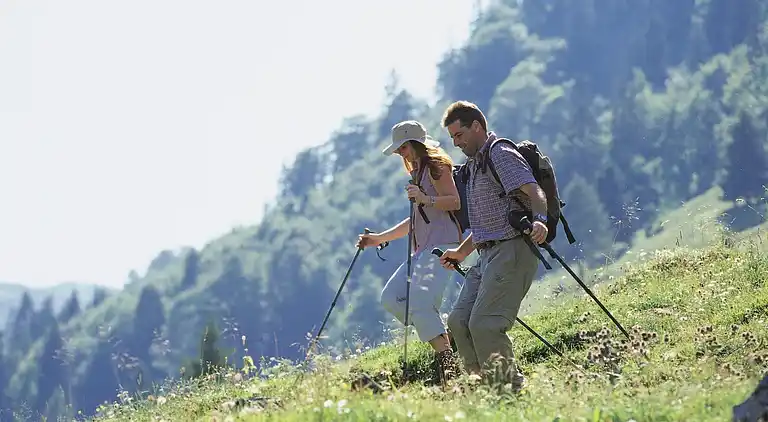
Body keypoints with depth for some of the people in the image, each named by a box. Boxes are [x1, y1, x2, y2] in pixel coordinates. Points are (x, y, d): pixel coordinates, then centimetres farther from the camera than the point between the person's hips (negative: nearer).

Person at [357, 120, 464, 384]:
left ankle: (447, 360, -28)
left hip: (442, 243, -10)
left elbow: (455, 201, -13)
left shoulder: (436, 165, -3)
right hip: (423, 248, 10)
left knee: (419, 299, -25)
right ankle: (443, 341, -3)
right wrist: (380, 238, 27)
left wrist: (426, 199, -29)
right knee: (391, 298, -1)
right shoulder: (418, 173, 25)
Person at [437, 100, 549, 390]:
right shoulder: (475, 163, 24)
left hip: (513, 250, -10)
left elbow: (534, 193, -22)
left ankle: (510, 386, -11)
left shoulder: (501, 154, -7)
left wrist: (540, 220, -41)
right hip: (488, 255, 10)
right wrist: (462, 252, 34)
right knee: (458, 321, 1)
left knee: (484, 324, -19)